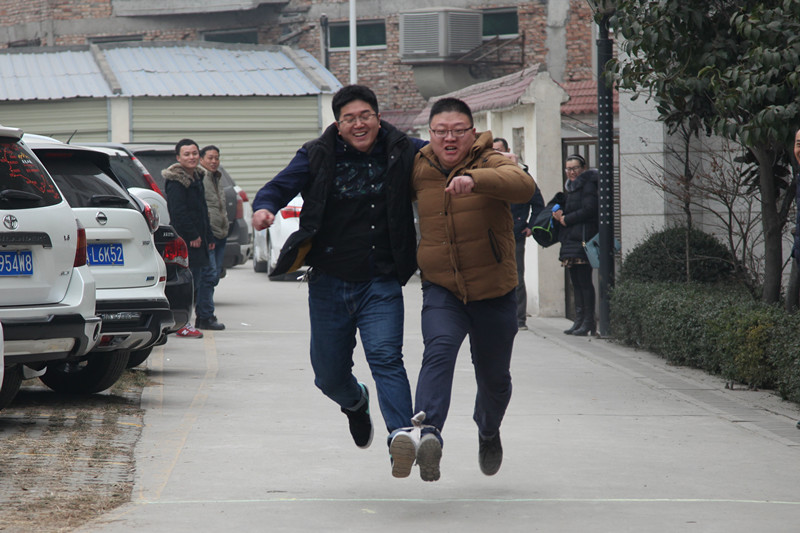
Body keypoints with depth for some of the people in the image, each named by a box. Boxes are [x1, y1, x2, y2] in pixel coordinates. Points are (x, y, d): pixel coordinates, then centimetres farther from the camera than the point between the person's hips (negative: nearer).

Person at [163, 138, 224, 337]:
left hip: (199, 237, 10)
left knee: (206, 276, 18)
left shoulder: (197, 177, 16)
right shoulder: (176, 181, -14)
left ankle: (205, 317, 29)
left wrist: (208, 236, 20)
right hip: (185, 239, -10)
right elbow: (178, 212, -21)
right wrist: (193, 236, -21)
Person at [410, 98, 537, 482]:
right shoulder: (419, 170, 1)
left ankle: (488, 431, 46)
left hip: (495, 292, -1)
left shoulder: (490, 163, -11)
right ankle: (428, 434, -44)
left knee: (494, 378, 14)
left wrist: (474, 180, -51)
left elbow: (523, 185, -35)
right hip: (441, 291, 1)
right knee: (439, 352, -27)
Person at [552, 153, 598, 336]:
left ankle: (589, 322, -7)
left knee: (584, 281, -9)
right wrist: (559, 214, 1)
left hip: (583, 239, -9)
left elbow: (588, 210, -15)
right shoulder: (570, 187, 22)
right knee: (576, 282, 7)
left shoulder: (588, 185, -5)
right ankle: (579, 320, 9)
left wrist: (566, 219, -8)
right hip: (570, 240, 9)